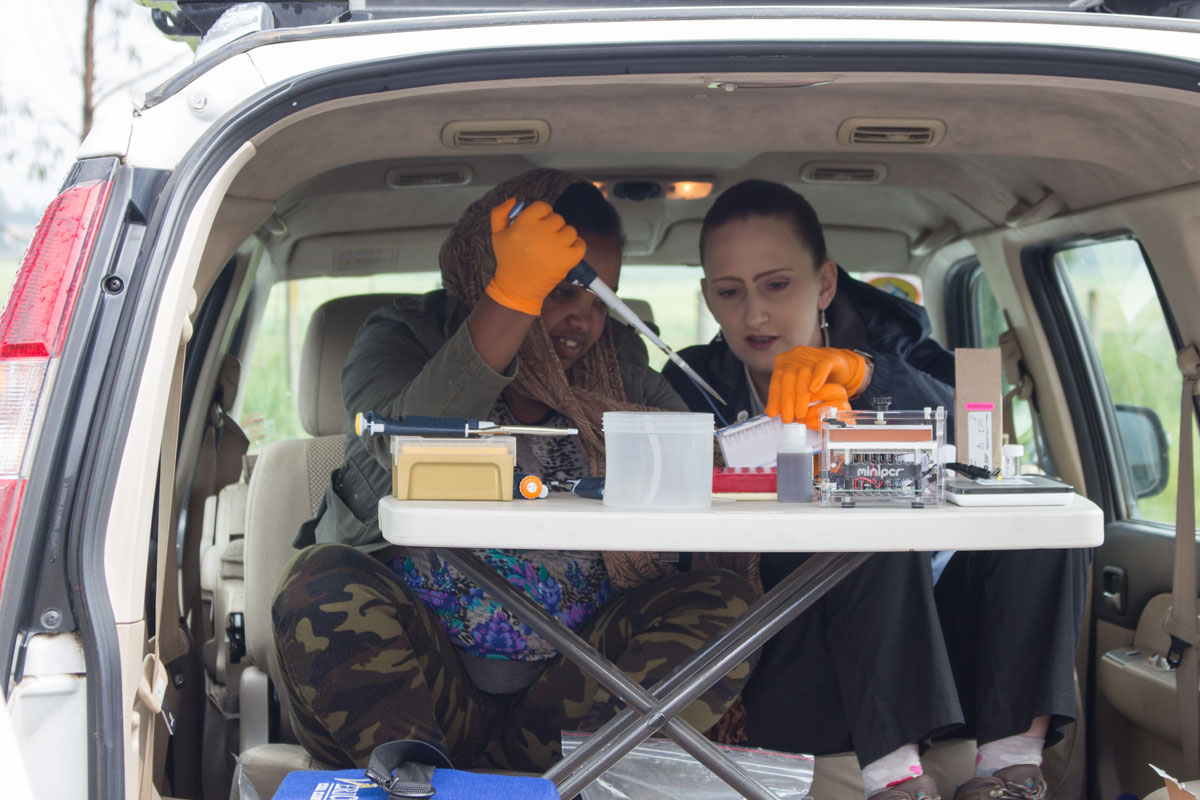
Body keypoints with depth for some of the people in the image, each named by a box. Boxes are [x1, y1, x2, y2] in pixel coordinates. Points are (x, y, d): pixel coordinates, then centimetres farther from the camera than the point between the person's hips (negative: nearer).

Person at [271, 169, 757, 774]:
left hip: (570, 680, 4)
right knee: (321, 584, -29)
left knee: (725, 602, -20)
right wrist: (513, 297, -24)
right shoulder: (402, 338, 2)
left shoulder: (618, 368, 12)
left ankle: (501, 771, -28)